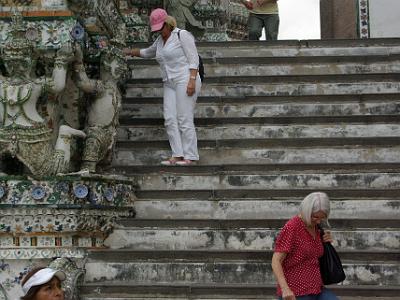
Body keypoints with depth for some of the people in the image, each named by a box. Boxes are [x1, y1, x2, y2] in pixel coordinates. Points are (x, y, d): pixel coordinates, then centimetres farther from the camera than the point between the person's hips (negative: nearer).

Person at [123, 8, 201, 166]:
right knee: (170, 119, -3)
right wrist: (132, 52, 26)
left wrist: (192, 81, -21)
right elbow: (149, 52, 38)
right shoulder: (160, 40, 17)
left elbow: (193, 58, -12)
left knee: (184, 120, -10)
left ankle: (191, 156, -6)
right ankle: (178, 155, -4)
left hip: (186, 81, -8)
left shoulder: (182, 35, -7)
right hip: (170, 85, 8)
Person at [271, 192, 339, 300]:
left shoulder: (314, 227, 12)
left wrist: (325, 242, 4)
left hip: (314, 290, 8)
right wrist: (285, 289, -34)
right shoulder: (291, 228, -15)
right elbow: (276, 262, -20)